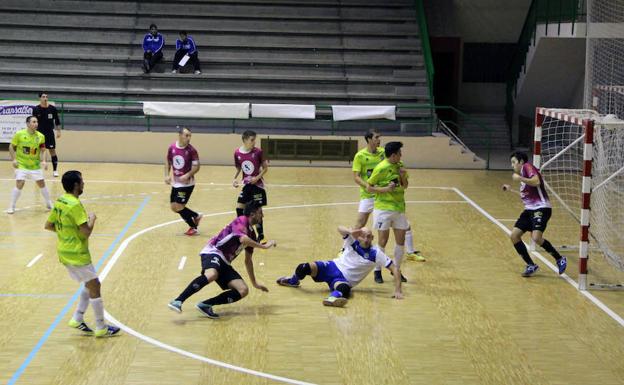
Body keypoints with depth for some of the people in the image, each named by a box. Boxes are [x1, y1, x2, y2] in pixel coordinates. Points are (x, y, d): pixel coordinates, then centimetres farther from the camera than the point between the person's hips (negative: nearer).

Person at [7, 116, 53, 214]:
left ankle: (49, 204, 23)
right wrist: (13, 159, -10)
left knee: (42, 183, 6)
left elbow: (42, 150, 2)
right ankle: (11, 206, 1)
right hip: (21, 165, -3)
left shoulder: (40, 136, -6)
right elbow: (11, 147, -2)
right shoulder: (19, 134, -13)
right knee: (19, 184, -12)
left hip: (35, 165, 3)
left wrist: (43, 161, -14)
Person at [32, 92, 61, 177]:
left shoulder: (52, 108, -4)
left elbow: (57, 121, 4)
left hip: (50, 133, 0)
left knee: (52, 151, -1)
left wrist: (58, 131, 0)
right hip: (39, 133, 0)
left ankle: (55, 170, 6)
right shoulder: (36, 109, -4)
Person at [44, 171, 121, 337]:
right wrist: (92, 219, -6)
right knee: (94, 286, 1)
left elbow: (48, 225, 13)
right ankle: (101, 328, 7)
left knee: (90, 284, 20)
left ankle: (77, 319, 18)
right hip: (77, 254, -9)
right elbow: (86, 232, -24)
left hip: (65, 253, 9)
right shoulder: (75, 205, -21)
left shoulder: (59, 202, 5)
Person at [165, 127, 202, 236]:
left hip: (187, 183, -6)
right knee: (174, 207, 8)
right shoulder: (172, 148, -2)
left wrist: (188, 175, -26)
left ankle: (193, 227, 10)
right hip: (175, 183, 6)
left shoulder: (191, 150, -14)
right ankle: (196, 217, 28)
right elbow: (167, 161, 12)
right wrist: (167, 175, 0)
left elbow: (196, 166, -11)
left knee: (179, 207, -9)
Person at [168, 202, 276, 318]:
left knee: (243, 290, -9)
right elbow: (243, 239, -24)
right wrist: (264, 246, -12)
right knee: (211, 275, -41)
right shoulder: (241, 221, -4)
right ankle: (177, 301, -42)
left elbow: (248, 260, 30)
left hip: (225, 263, 9)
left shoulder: (251, 234, 21)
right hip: (213, 252, -9)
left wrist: (254, 283, 35)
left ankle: (205, 305, -14)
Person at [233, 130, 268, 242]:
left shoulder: (258, 152, -12)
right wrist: (235, 179, -4)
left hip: (257, 184, -3)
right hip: (246, 185, 3)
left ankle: (260, 235, 12)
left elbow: (265, 168, -4)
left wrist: (258, 177, -18)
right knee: (239, 207, 0)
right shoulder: (237, 153, -3)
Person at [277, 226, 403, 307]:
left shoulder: (376, 253, -13)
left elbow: (395, 268, -14)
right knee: (304, 268, -18)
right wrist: (351, 231, -49)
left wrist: (397, 290, -24)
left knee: (344, 288, -40)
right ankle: (293, 281, 16)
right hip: (333, 267, 2)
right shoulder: (352, 241, -9)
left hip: (344, 280, -2)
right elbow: (340, 228, -26)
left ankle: (333, 298, -72)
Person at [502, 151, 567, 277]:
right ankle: (531, 265, 7)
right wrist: (511, 189, 30)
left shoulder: (527, 167, -6)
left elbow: (536, 182, -23)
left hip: (541, 208, -10)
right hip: (530, 209, 10)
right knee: (514, 236, -1)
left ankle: (560, 259, -6)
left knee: (536, 237, -25)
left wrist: (520, 179, -22)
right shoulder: (523, 173, 20)